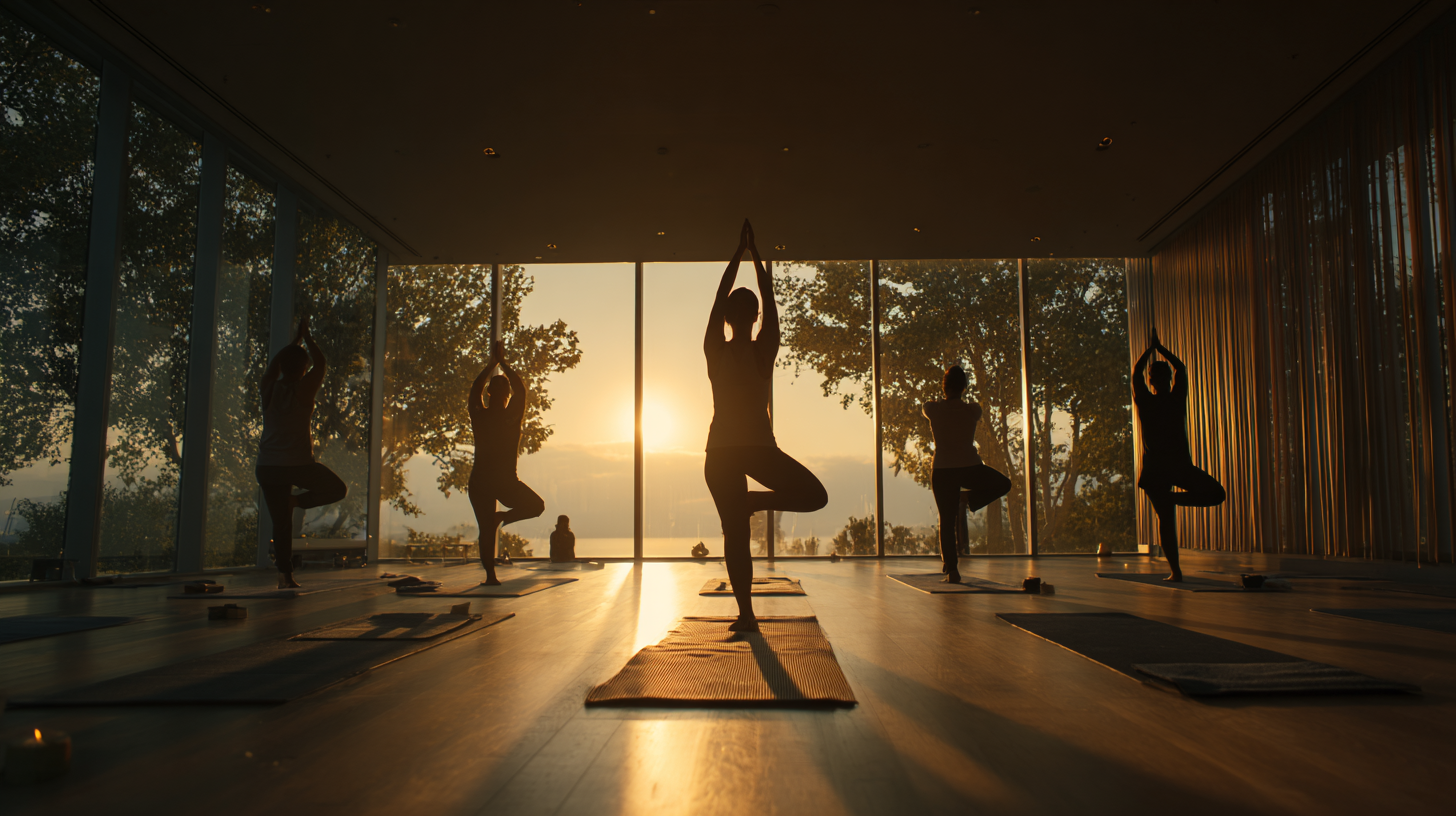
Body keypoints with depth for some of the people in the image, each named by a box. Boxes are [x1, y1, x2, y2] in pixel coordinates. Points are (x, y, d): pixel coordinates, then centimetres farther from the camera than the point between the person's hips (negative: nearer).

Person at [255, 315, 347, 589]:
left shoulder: (268, 389, 2)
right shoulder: (304, 389, -8)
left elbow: (274, 363, 20)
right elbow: (321, 363, 5)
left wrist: (296, 340, 28)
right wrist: (307, 337, 16)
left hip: (267, 468, 4)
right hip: (298, 465, -4)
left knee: (281, 523, 7)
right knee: (338, 489, 19)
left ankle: (285, 574, 4)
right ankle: (297, 501, 0)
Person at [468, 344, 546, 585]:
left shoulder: (479, 416, -1)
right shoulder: (512, 416, -8)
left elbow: (474, 389, 16)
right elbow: (520, 388, 5)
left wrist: (490, 364, 23)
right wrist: (503, 363, 12)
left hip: (478, 481, 3)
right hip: (505, 481, -3)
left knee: (486, 530, 8)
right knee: (536, 506, 19)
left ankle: (490, 575, 1)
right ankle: (503, 517, -3)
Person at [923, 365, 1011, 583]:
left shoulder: (933, 409, -5)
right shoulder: (972, 410, -6)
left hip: (942, 471, 1)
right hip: (970, 469, -1)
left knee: (947, 521, 8)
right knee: (1003, 484, 26)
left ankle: (952, 570, 3)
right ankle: (968, 500, 6)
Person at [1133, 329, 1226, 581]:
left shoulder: (1144, 401, -2)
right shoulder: (1178, 398, 0)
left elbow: (1135, 372, 14)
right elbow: (1182, 368, 16)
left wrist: (1150, 349, 23)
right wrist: (1159, 348, 24)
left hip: (1154, 469, 1)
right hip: (1181, 466, 0)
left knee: (1166, 518, 2)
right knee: (1216, 494, 20)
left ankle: (1175, 571, -6)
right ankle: (1176, 498, -5)